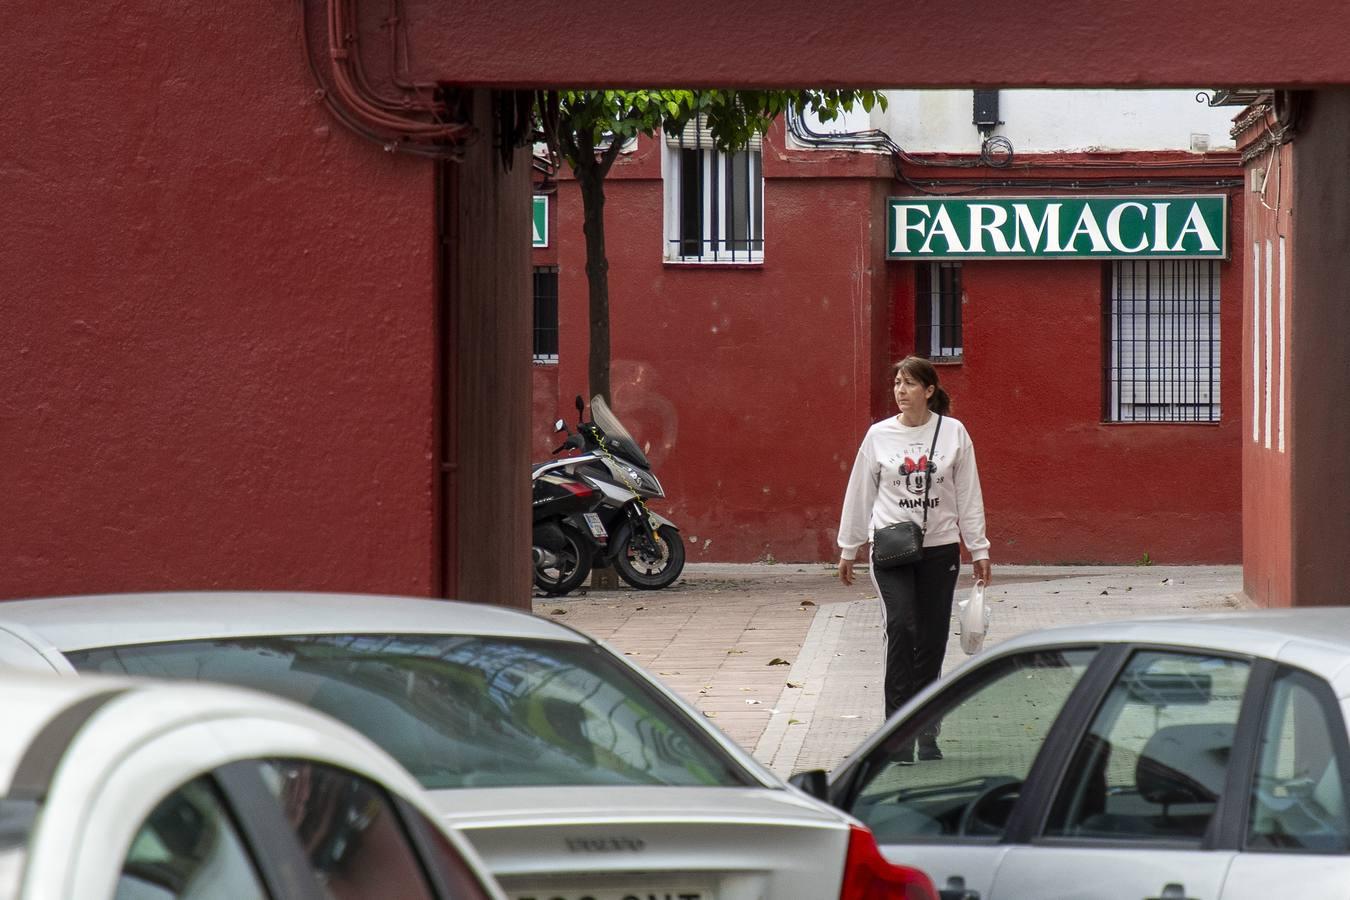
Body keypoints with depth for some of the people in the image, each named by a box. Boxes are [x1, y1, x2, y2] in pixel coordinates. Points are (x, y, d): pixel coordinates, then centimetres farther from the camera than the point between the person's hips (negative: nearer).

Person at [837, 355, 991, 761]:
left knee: (932, 639, 4)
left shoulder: (953, 433, 2)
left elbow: (968, 495, 7)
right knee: (901, 626, -17)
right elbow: (860, 492, 10)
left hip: (939, 549, 1)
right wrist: (848, 548, 13)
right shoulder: (879, 435, 3)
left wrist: (978, 549, 6)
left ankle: (926, 732, 14)